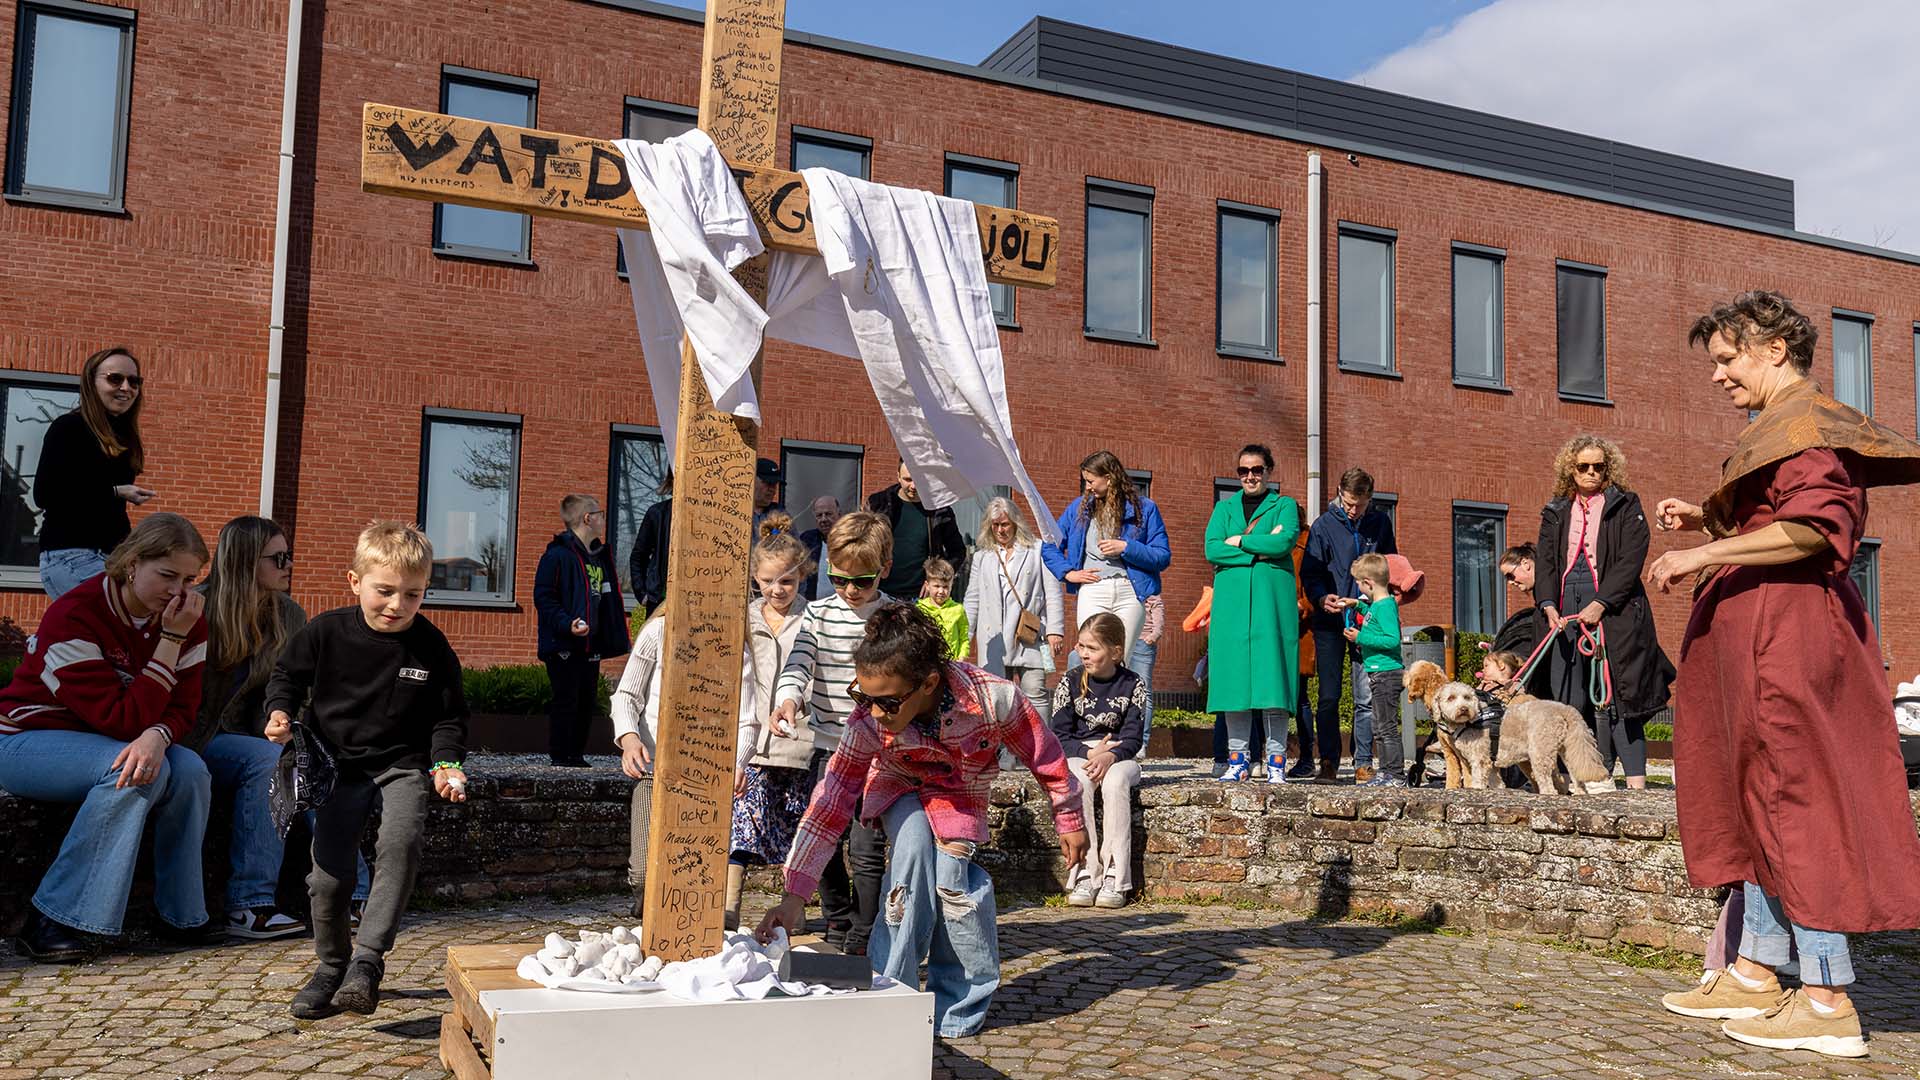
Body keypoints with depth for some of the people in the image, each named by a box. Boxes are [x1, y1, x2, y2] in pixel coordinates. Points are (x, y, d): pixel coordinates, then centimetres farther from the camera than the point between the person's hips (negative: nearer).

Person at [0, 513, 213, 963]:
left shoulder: (186, 621, -7)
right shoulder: (75, 616, -26)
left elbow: (182, 709, -9)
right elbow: (122, 721, -29)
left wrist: (156, 736, -33)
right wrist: (170, 640, -32)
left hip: (103, 742, 6)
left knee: (189, 770, -23)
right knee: (137, 771, -33)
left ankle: (183, 915, -11)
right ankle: (52, 922, -25)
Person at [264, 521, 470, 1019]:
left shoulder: (431, 646, -5)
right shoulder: (326, 632, -5)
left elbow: (449, 716, 4)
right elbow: (287, 675, 13)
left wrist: (445, 763, -11)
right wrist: (280, 711, -7)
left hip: (404, 766, -1)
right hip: (340, 767, 1)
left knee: (401, 841, -28)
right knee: (329, 873, -3)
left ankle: (367, 958, -22)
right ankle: (331, 965, 22)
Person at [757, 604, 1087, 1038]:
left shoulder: (993, 698, -37)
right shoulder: (868, 724, -33)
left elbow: (1045, 756, -20)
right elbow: (830, 802, -32)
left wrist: (1069, 821, -6)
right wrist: (795, 894, -36)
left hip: (961, 795, 0)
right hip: (900, 789, 0)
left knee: (951, 880, -22)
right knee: (914, 849, -30)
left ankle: (959, 1009, -1)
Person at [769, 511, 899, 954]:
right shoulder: (819, 615, 3)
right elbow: (798, 664, -8)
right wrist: (788, 698, -27)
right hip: (828, 747, 4)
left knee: (867, 848, -4)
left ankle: (863, 942, 9)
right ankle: (837, 932, 28)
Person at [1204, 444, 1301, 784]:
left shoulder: (1284, 506, 12)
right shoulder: (1224, 508, 18)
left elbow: (1284, 542, -9)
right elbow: (1212, 549, 0)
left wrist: (1239, 542, -3)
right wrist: (1261, 549, -8)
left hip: (1273, 600, -2)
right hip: (1232, 601, 2)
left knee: (1272, 672, -7)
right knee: (1234, 674, -1)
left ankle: (1276, 760, -2)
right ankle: (1238, 759, 5)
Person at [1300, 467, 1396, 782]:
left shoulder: (1380, 524, 7)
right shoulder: (1323, 525, 2)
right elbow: (1310, 572, 1)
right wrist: (1322, 597, -18)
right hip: (1330, 622, -1)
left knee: (1366, 697, 0)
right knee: (1328, 697, 1)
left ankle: (1363, 764, 6)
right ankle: (1329, 762, 9)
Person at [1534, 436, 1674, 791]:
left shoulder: (1625, 506, 6)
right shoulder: (1556, 513, 18)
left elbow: (1631, 560, -5)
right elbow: (1544, 562, 8)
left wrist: (1600, 604, -15)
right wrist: (1548, 605, -8)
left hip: (1612, 606, -4)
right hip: (1565, 607, 4)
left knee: (1615, 693, -10)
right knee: (1569, 695, -2)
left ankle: (1636, 782, -8)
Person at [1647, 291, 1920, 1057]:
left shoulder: (1807, 421, -10)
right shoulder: (1779, 429, 20)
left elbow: (1813, 527, -21)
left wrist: (1706, 554, -18)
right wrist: (1707, 521, 12)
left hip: (1789, 633, -10)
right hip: (1761, 633, 10)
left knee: (1794, 796, -8)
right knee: (1759, 798, 11)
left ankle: (1828, 1003, -4)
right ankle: (1756, 974, 18)